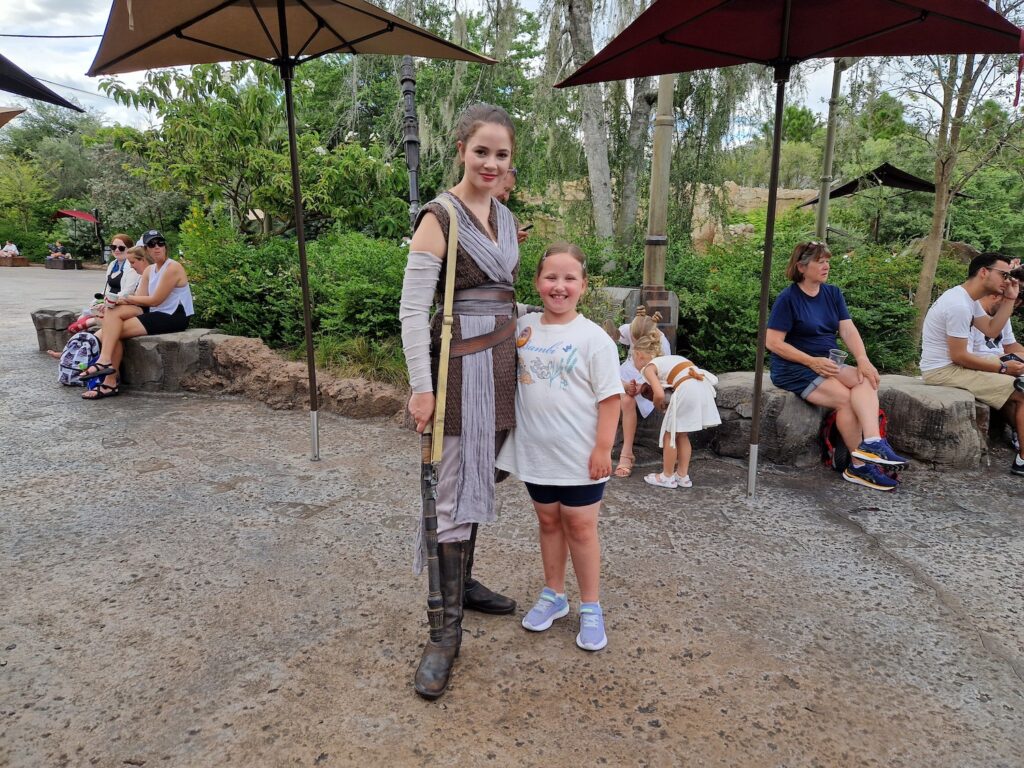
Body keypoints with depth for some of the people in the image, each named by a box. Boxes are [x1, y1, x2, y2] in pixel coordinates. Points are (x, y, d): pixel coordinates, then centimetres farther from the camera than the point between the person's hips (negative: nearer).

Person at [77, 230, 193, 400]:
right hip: (156, 313, 8)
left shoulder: (172, 268, -11)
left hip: (174, 317, -8)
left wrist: (126, 298, -6)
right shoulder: (149, 271, 15)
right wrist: (118, 300, -14)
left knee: (114, 331, -14)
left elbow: (155, 300, -13)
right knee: (113, 312, -13)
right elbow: (139, 299, 4)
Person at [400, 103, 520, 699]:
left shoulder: (506, 218, 13)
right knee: (455, 493, -5)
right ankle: (447, 628, 6)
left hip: (501, 361, 8)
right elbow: (413, 308, -14)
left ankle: (462, 582, 34)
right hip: (459, 364, -8)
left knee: (481, 480, 16)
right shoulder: (441, 216, -11)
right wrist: (421, 386, -18)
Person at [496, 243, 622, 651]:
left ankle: (590, 607, 23)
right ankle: (553, 594, 35)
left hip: (579, 456, -4)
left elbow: (609, 397, -10)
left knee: (580, 526, 7)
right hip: (535, 450, 4)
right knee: (548, 521, 18)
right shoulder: (522, 327, 0)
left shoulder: (593, 337, -11)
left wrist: (603, 449, -13)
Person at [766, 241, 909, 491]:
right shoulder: (788, 298, -8)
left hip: (828, 365, 6)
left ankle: (871, 442, -34)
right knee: (846, 399, -23)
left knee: (866, 380, -22)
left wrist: (863, 360, -17)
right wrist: (812, 361, -19)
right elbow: (772, 342, -14)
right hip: (794, 369, -6)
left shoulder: (833, 293, 11)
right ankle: (860, 465, -16)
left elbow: (848, 330, 1)